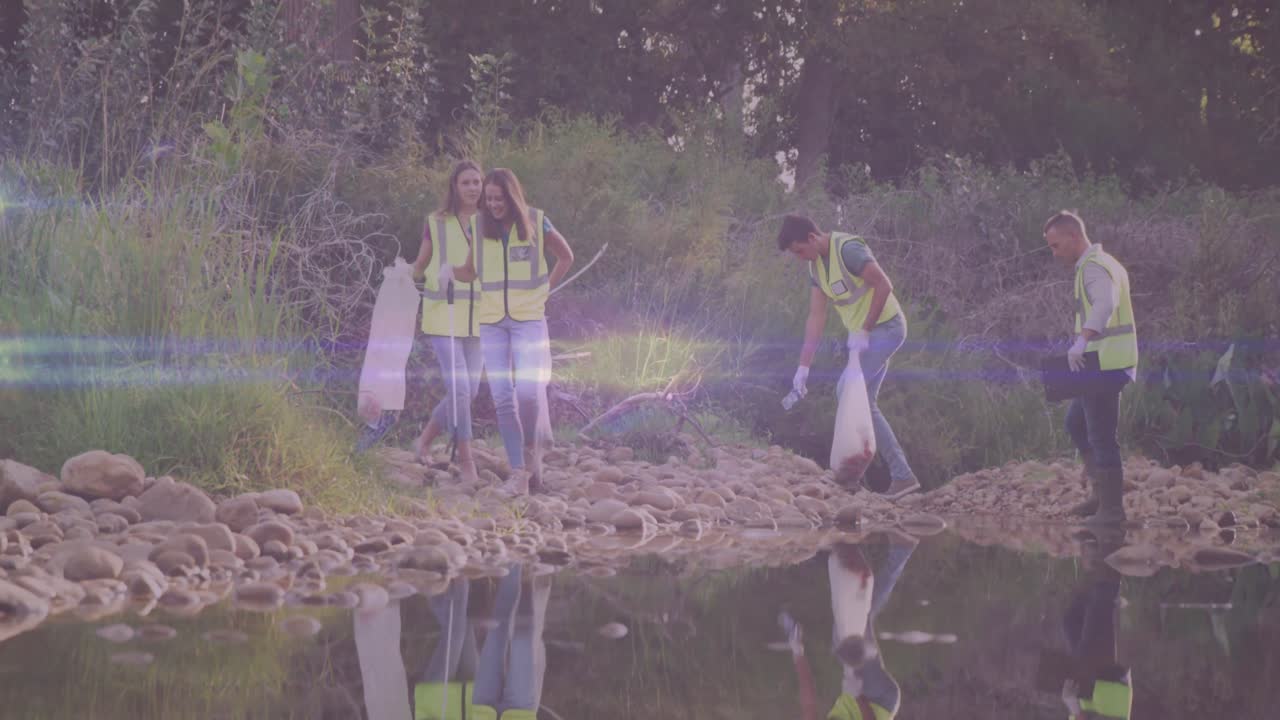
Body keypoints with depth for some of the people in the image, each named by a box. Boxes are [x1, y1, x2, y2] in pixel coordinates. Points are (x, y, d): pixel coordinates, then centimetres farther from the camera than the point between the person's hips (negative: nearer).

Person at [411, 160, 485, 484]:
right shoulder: (436, 223, 1)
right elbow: (420, 268, 10)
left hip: (476, 318, 3)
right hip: (444, 315, -3)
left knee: (469, 391, 5)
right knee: (458, 388, -13)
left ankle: (425, 440, 27)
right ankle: (466, 460, -2)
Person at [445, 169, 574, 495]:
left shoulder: (536, 222, -2)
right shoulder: (479, 226, 4)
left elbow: (566, 257, 12)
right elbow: (472, 271, 10)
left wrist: (545, 290, 6)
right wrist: (450, 271, -11)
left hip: (529, 318, -2)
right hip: (491, 321, 2)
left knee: (528, 389, -16)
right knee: (502, 396, -2)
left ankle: (531, 448, 12)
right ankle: (518, 471, 3)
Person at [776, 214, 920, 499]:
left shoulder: (848, 249, -20)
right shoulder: (816, 265, 8)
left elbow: (884, 286, -23)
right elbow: (816, 316, 7)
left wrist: (863, 330, -21)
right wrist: (804, 366, 2)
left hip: (885, 328, -10)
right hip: (865, 335, 10)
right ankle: (902, 476, 9)